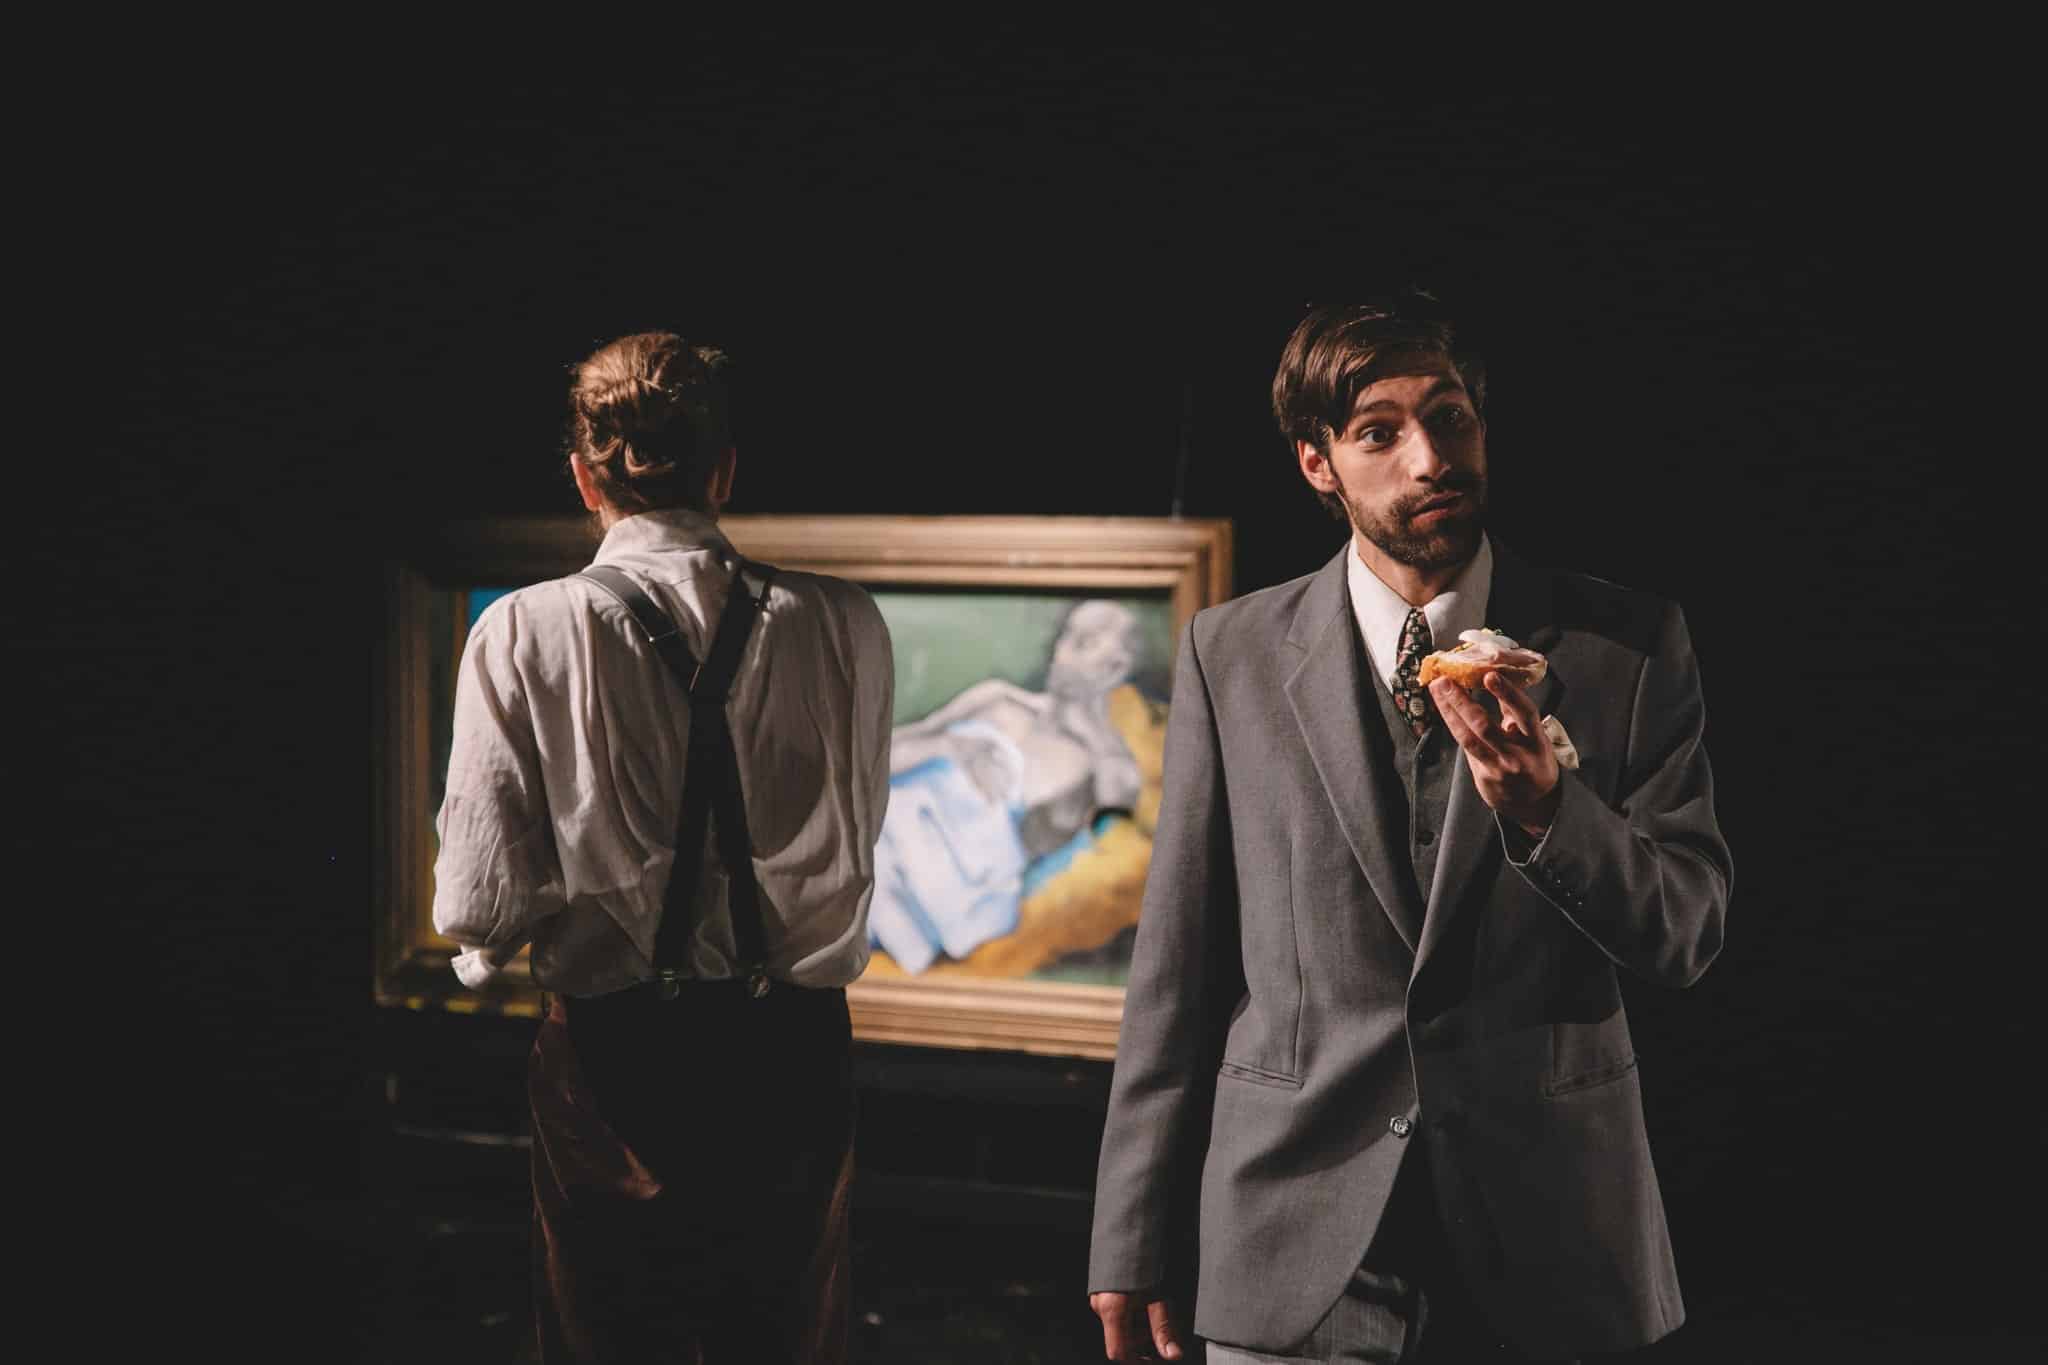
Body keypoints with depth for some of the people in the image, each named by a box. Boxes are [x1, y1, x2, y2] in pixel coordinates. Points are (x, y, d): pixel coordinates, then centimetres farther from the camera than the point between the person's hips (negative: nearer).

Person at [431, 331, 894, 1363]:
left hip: (609, 1057, -2)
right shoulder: (847, 630, -3)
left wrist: (481, 947, 13)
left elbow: (479, 901, -10)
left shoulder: (523, 635, -9)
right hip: (792, 1049, 2)